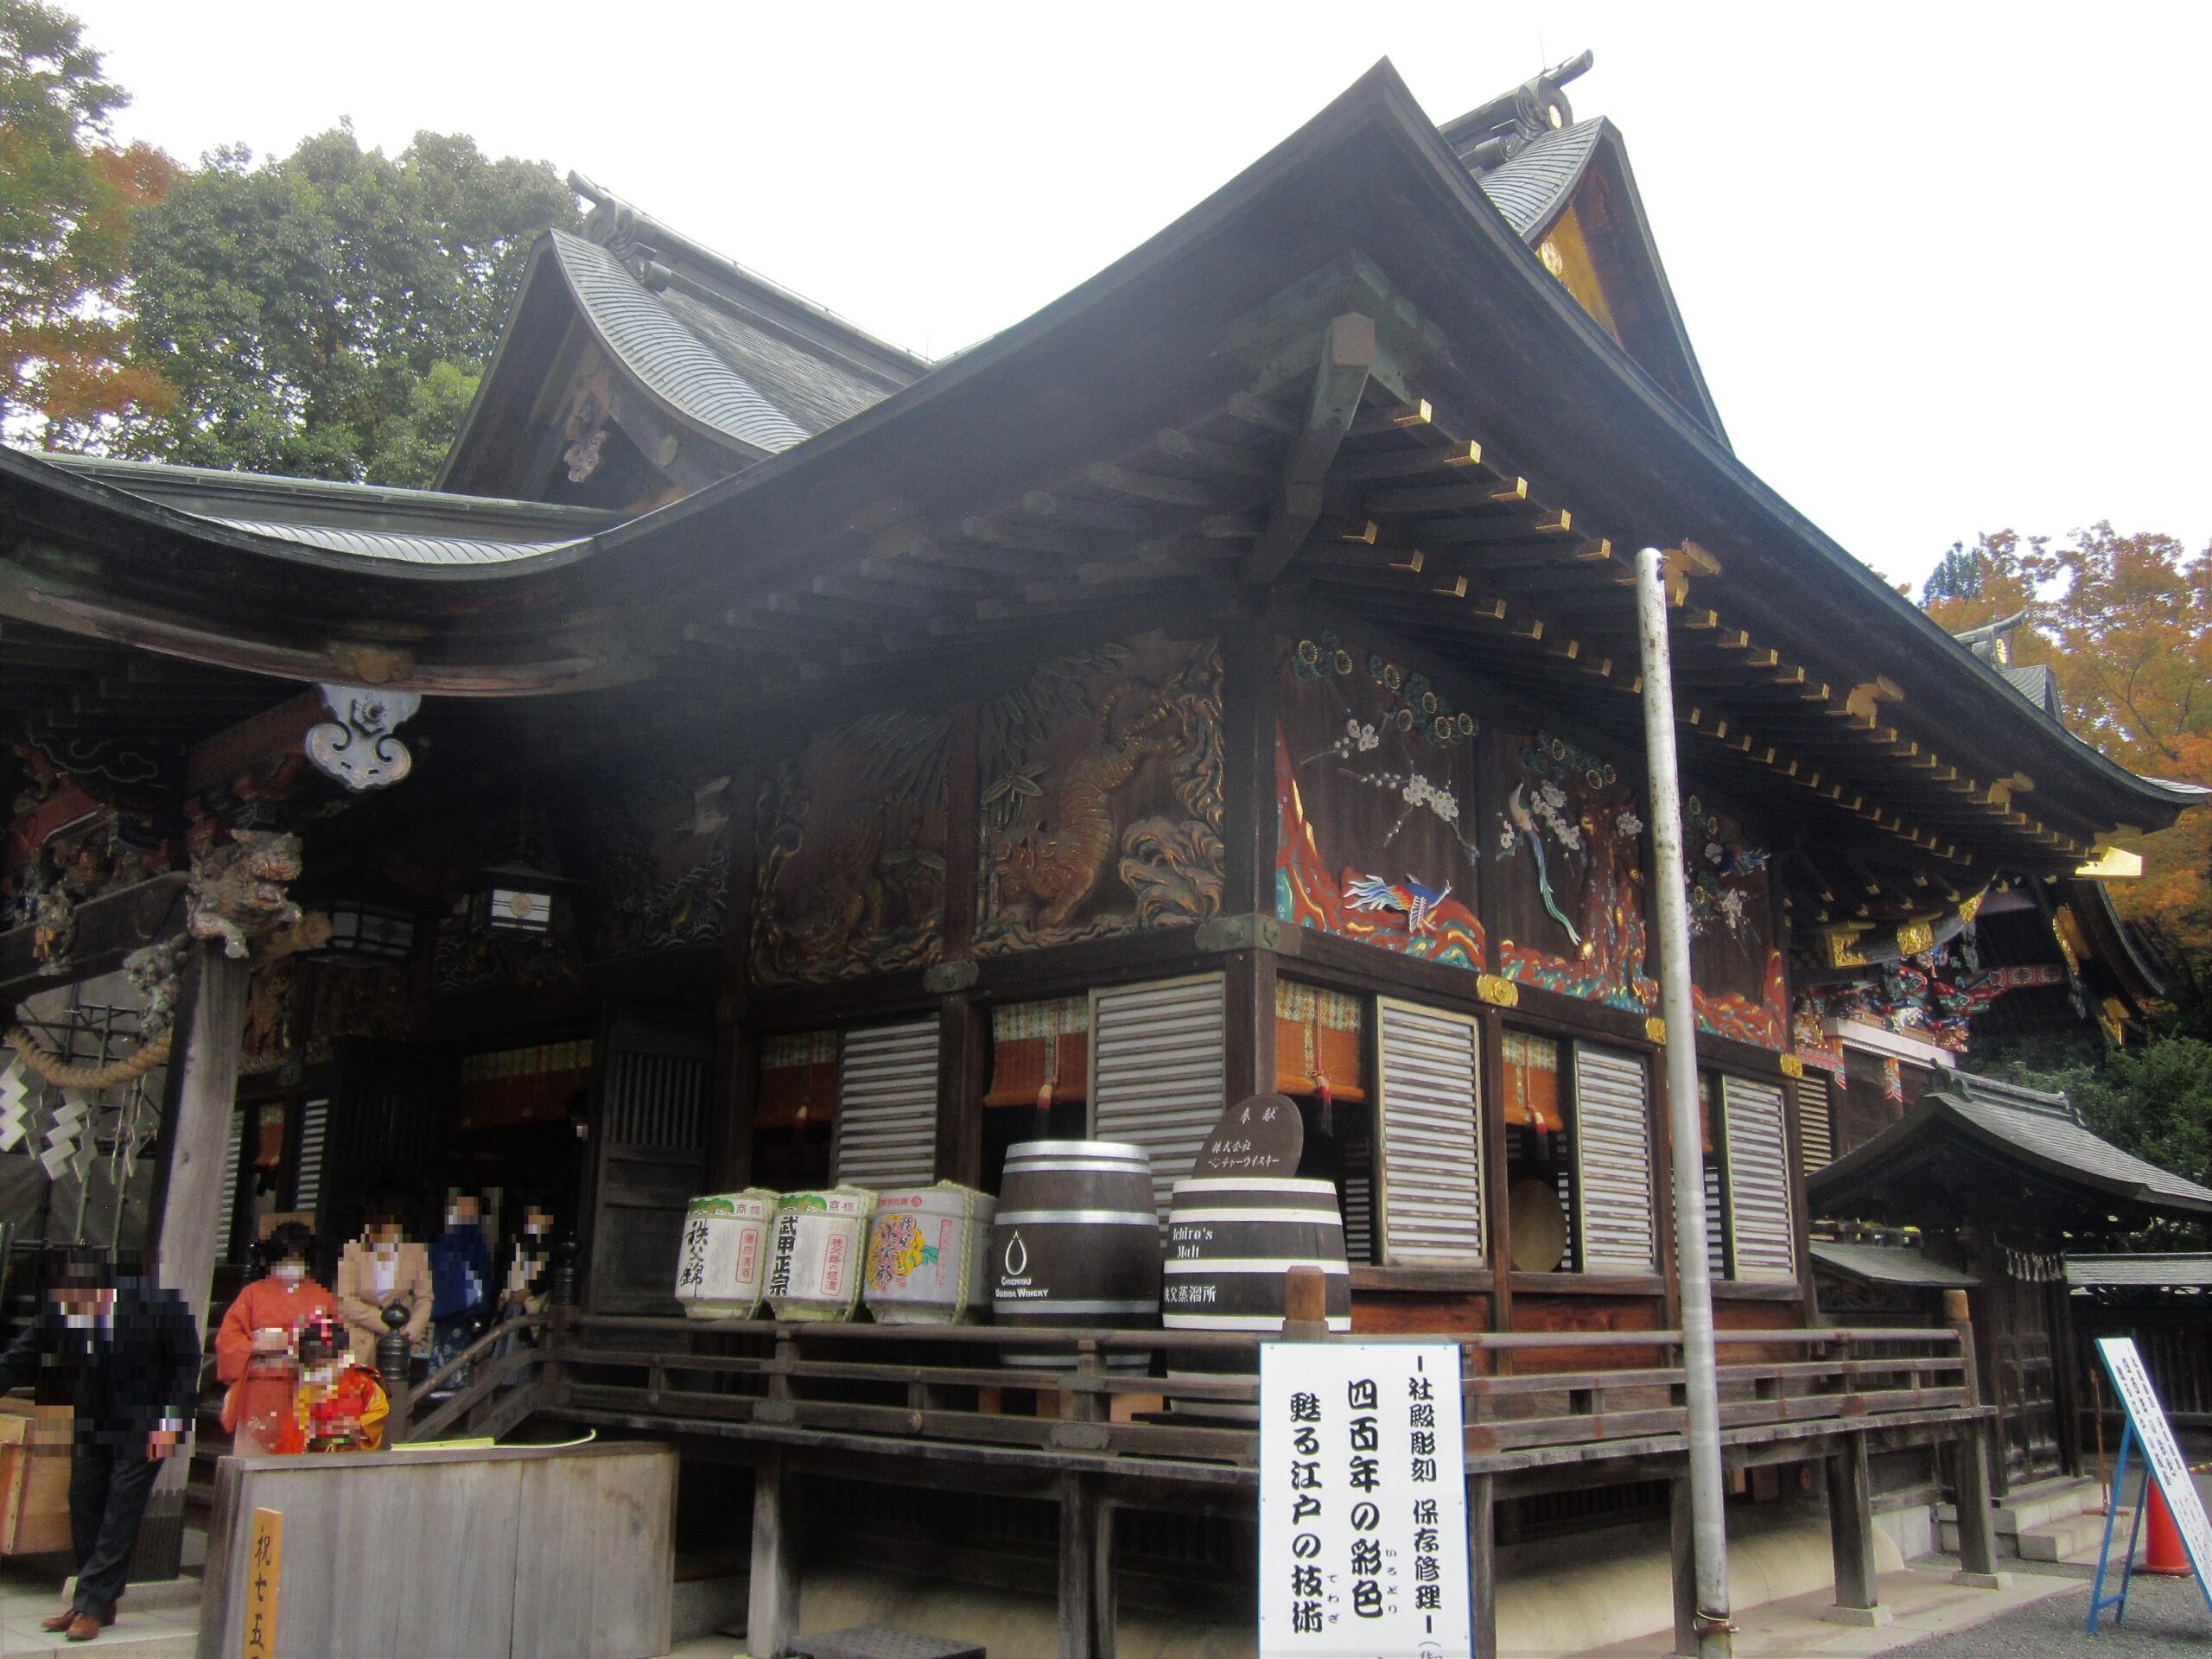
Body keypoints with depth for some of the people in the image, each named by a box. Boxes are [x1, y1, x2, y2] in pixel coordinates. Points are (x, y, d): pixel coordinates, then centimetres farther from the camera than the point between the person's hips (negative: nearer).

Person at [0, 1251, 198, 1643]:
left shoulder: (162, 1304, -23)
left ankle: (90, 1606, 1)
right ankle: (101, 1602, 20)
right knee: (83, 1510, 8)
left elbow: (188, 1363, -14)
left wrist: (171, 1423, -16)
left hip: (143, 1430, -5)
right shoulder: (59, 1309, -13)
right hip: (92, 1430, 5)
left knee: (120, 1515, -7)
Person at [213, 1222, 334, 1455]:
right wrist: (258, 1345, -12)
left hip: (307, 1394, 1)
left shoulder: (321, 1296, 13)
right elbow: (226, 1338, 3)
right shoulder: (253, 1294, 10)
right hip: (261, 1395, -1)